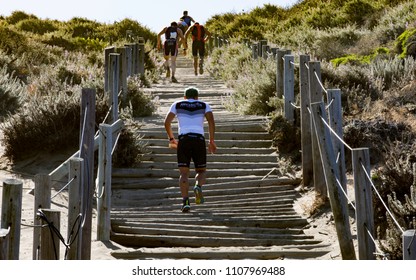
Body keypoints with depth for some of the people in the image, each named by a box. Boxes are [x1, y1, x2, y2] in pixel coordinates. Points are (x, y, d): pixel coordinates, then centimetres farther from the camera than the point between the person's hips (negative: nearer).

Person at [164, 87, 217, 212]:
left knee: (184, 173, 2)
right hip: (199, 139, 0)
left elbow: (167, 122, 10)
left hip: (183, 140, 0)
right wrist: (212, 141, 7)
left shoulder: (177, 104, 18)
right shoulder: (204, 105, 18)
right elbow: (211, 121, 2)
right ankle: (198, 186, -19)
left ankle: (185, 201, -17)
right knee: (201, 171, 14)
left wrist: (171, 138, 23)